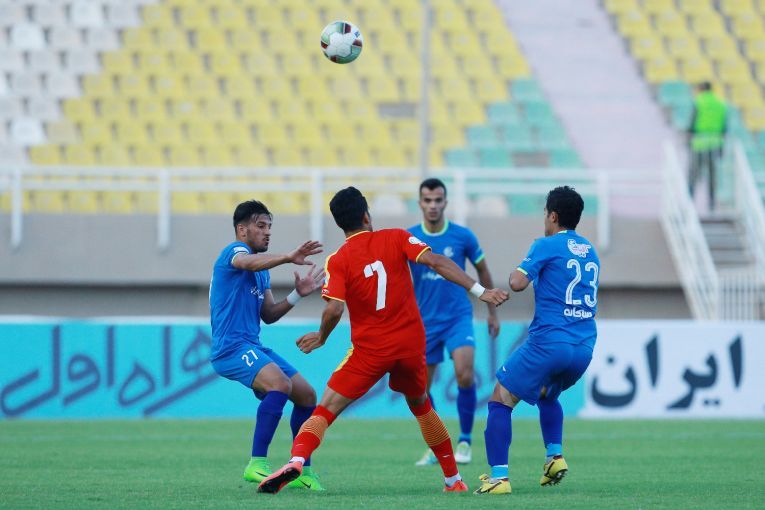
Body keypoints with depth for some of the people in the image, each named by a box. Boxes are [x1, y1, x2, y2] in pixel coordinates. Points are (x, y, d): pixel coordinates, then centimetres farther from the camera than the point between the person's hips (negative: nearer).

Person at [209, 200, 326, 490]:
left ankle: (302, 470, 19)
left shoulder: (262, 270, 22)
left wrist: (297, 294, 6)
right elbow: (249, 263, -33)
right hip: (231, 346, -10)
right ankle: (257, 464, -33)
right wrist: (288, 258, -49)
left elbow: (269, 315, 21)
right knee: (280, 384, -32)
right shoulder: (235, 251, -6)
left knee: (307, 395, 9)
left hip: (253, 347, 10)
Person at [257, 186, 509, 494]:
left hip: (370, 350, -3)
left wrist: (321, 338, 3)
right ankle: (454, 480, 30)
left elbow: (334, 310, -17)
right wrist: (480, 291, -12)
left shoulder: (338, 261, -5)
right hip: (411, 345, 3)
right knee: (420, 405, 27)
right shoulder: (396, 238, -1)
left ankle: (296, 462, -30)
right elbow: (435, 262, -12)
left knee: (326, 408, -3)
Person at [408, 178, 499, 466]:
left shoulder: (462, 236, -5)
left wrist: (492, 312, 14)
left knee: (464, 375, -22)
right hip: (425, 321, 2)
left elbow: (483, 272, 9)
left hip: (458, 317, -2)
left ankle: (465, 441, -6)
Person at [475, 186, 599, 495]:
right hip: (584, 348, 7)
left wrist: (516, 272, 8)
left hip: (549, 341, -7)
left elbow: (517, 283, -15)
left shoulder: (547, 246, -4)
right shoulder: (590, 251, 16)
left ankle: (498, 477, -9)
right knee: (547, 394, 34)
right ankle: (555, 456, 15)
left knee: (500, 401, 3)